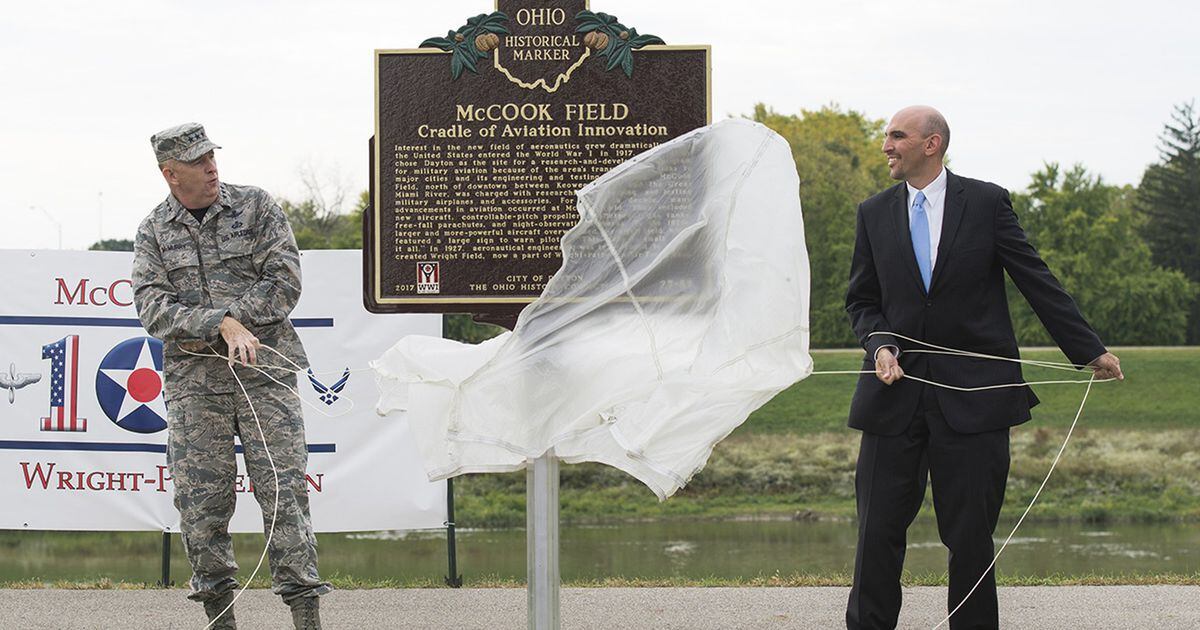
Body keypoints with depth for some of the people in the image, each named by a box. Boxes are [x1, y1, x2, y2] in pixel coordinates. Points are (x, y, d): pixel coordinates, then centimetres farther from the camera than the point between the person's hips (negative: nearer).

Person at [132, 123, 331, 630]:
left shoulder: (255, 207, 6)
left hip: (263, 370, -1)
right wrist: (223, 324, -17)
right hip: (192, 379, 2)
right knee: (200, 499, -1)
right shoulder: (153, 232, 9)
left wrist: (222, 327, -10)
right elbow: (153, 307, -3)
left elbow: (284, 280, -2)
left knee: (282, 488, -7)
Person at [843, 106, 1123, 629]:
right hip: (897, 388, 2)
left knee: (971, 536, 1)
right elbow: (861, 300, 14)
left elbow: (1037, 282, 4)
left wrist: (1090, 351, 3)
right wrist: (879, 344, -6)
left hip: (972, 391, -2)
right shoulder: (874, 213, 9)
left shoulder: (986, 203, 1)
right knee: (878, 530, 1)